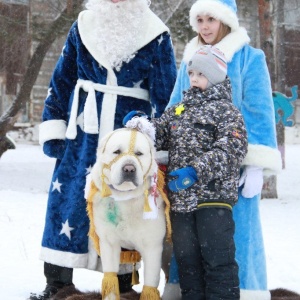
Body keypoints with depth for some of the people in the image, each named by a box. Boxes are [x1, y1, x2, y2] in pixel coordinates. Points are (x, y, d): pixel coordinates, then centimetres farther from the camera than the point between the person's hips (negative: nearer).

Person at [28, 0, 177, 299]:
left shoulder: (155, 35, -1)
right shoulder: (84, 26, 8)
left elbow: (165, 94, 0)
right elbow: (61, 80, 11)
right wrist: (53, 130, 5)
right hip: (83, 132, 3)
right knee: (67, 199, 0)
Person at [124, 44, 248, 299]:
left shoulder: (226, 111, -3)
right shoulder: (178, 110, 17)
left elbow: (231, 151, -15)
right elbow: (159, 135, 15)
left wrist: (196, 172, -25)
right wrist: (140, 126, -7)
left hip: (213, 195, -6)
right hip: (180, 197, 7)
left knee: (217, 257, -4)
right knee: (186, 257, 13)